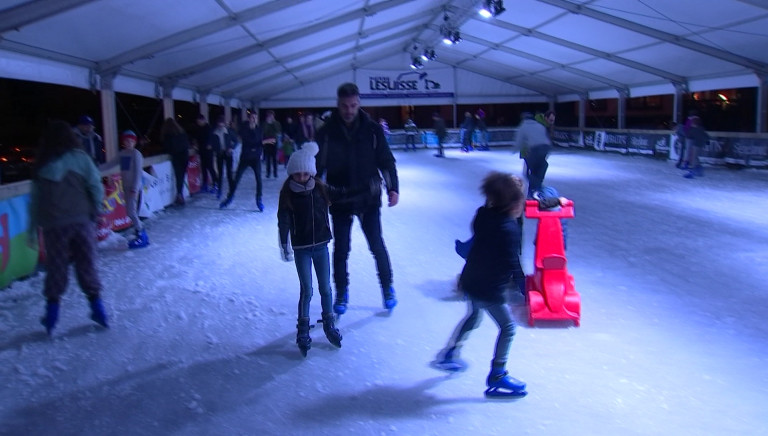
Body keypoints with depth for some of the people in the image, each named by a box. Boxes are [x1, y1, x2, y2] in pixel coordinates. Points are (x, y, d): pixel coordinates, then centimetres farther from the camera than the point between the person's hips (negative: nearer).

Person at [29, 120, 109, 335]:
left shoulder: (42, 165, 5)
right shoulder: (79, 157, 0)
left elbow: (35, 200, 5)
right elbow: (96, 186, -8)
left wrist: (33, 229, 9)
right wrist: (95, 211, 4)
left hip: (54, 225, 1)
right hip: (82, 220, -1)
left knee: (56, 267, 11)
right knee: (86, 264, 9)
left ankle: (52, 308, 13)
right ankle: (96, 306, 13)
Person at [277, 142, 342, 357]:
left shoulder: (320, 189, -2)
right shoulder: (287, 194, -9)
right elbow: (283, 222, -11)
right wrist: (285, 247, -16)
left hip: (321, 246, 3)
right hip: (301, 249, -3)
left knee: (325, 288, 10)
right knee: (306, 290, -1)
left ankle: (329, 324, 26)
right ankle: (303, 330, 13)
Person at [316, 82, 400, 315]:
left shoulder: (372, 129, -5)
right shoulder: (327, 132, -7)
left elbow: (386, 160, 1)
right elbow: (318, 165, -1)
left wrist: (393, 187, -7)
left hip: (368, 198, 0)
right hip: (339, 200, 0)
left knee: (377, 245, 6)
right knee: (340, 249, 8)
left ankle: (387, 288, 27)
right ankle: (341, 293, 27)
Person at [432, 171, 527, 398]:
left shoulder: (483, 214, -3)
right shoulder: (509, 229, -25)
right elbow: (512, 264, -22)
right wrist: (526, 289, -14)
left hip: (471, 280, 8)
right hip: (490, 289, -8)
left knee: (472, 316, 30)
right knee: (507, 328, 8)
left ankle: (447, 356, 40)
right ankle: (497, 377, 15)